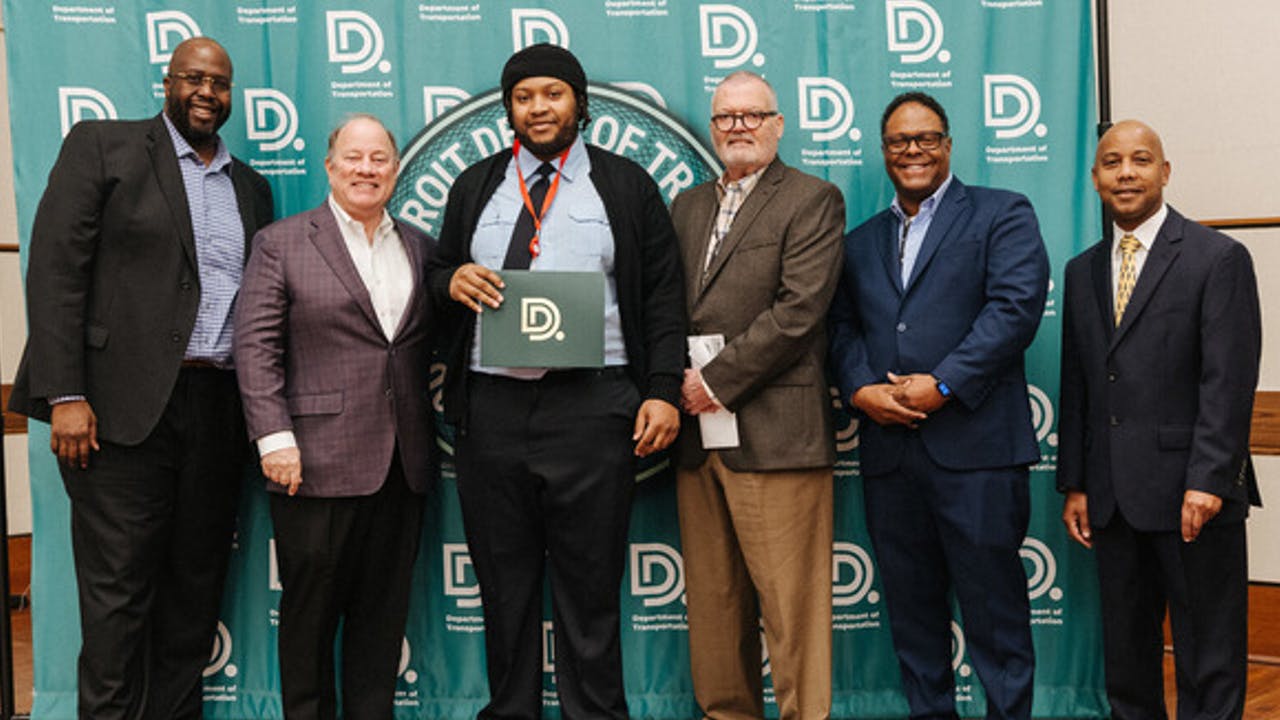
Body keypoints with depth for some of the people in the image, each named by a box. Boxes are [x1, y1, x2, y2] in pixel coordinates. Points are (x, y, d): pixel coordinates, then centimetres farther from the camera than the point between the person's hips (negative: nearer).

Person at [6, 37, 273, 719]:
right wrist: (66, 396, -13)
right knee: (118, 590, 0)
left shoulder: (250, 187, 17)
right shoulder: (102, 146, 3)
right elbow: (55, 269, -5)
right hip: (125, 407, -4)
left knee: (196, 587, 9)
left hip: (220, 409, 5)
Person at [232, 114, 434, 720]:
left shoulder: (419, 248, 14)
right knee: (310, 607, 6)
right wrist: (274, 438, -13)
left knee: (384, 611, 10)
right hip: (319, 462, -4)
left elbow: (428, 347, 15)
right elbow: (256, 346, -5)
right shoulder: (281, 243, 2)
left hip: (402, 464, 4)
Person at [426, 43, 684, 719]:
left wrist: (664, 391, -7)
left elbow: (663, 299, 4)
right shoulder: (475, 186, 16)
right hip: (491, 405, 3)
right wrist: (452, 280, -4)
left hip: (592, 405, -2)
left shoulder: (627, 186, 8)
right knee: (503, 584, 9)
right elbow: (440, 276, 20)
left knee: (590, 586, 2)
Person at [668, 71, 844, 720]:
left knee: (790, 604, -4)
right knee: (712, 600, 10)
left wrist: (719, 380, -11)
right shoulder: (687, 206, 21)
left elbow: (799, 310, -10)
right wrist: (681, 383, 2)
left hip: (773, 432, -6)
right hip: (697, 431, 6)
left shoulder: (812, 200, 1)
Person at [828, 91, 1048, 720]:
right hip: (889, 450, 5)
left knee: (994, 608, 1)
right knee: (910, 607, 11)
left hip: (975, 443, -5)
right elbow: (842, 328, 13)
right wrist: (860, 389, -7)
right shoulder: (860, 243, 21)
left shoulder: (1002, 214, 5)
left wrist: (943, 385, -15)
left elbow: (1016, 306, -8)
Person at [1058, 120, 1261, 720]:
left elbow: (1229, 381, -11)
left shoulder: (1218, 258, -4)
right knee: (1125, 649, 13)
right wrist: (1074, 484, 8)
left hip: (1193, 494, -5)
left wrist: (1208, 480, -17)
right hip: (1112, 494, 5)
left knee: (1209, 653, 3)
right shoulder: (1083, 271, 14)